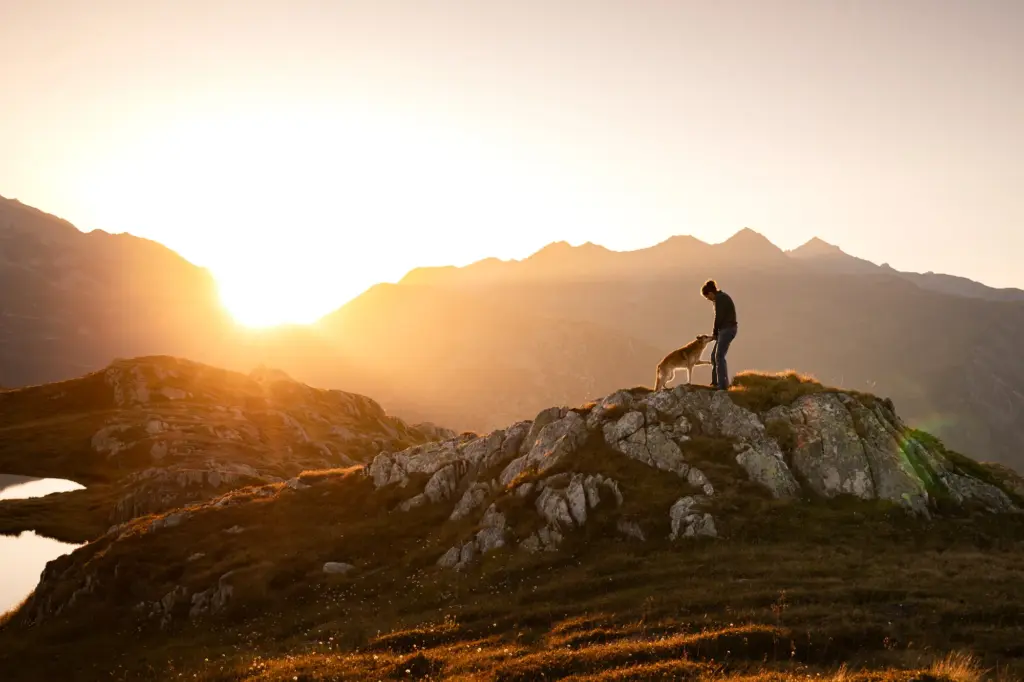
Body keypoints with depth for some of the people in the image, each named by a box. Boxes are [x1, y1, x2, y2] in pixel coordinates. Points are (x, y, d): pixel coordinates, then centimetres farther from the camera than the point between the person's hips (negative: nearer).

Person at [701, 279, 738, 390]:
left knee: (719, 356, -10)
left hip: (727, 329, -10)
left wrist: (714, 333, 0)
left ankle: (723, 385, -10)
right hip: (727, 329, 10)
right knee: (715, 355, 13)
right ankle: (716, 382, 17)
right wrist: (715, 333, 10)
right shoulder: (722, 297, 17)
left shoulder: (719, 299, -14)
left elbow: (719, 317, -13)